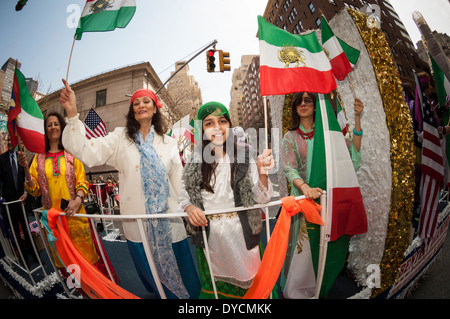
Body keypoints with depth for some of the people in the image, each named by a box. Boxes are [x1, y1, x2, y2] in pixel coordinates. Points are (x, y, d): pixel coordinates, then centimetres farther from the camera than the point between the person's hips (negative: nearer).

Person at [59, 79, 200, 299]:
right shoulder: (121, 138, 1)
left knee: (178, 267, 10)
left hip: (168, 220, 1)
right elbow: (87, 151, -13)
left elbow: (178, 180, 4)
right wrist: (72, 113, -22)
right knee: (150, 270, 16)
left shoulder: (168, 143, 5)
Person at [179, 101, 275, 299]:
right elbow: (183, 195, 3)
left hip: (241, 234, -1)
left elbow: (261, 198, -10)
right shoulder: (194, 161, -4)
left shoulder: (243, 158, -7)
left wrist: (262, 173, -28)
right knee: (213, 288, 21)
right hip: (208, 236, 1)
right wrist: (188, 207, -18)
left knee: (243, 285, 16)